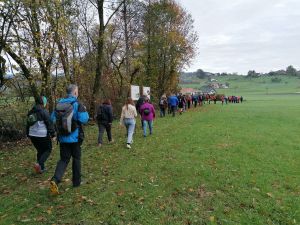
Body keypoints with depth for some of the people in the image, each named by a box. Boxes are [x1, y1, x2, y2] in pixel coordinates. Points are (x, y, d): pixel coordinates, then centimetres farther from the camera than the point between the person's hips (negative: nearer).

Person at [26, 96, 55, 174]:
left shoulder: (31, 112, 11)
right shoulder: (44, 111, -14)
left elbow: (28, 124, 18)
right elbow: (49, 123, -14)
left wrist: (28, 134, 27)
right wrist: (53, 133, -7)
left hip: (32, 135, 7)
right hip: (42, 135, -7)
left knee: (40, 151, 19)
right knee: (48, 150, 9)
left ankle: (41, 168, 22)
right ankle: (39, 164, -9)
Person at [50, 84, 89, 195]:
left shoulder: (59, 104, 3)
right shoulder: (77, 104, -12)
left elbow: (53, 118, 7)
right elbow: (84, 119, -18)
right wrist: (84, 111, 0)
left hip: (63, 138, 4)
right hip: (75, 137, -4)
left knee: (64, 159, 12)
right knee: (76, 159, 14)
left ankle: (55, 179, -9)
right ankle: (76, 181, 24)